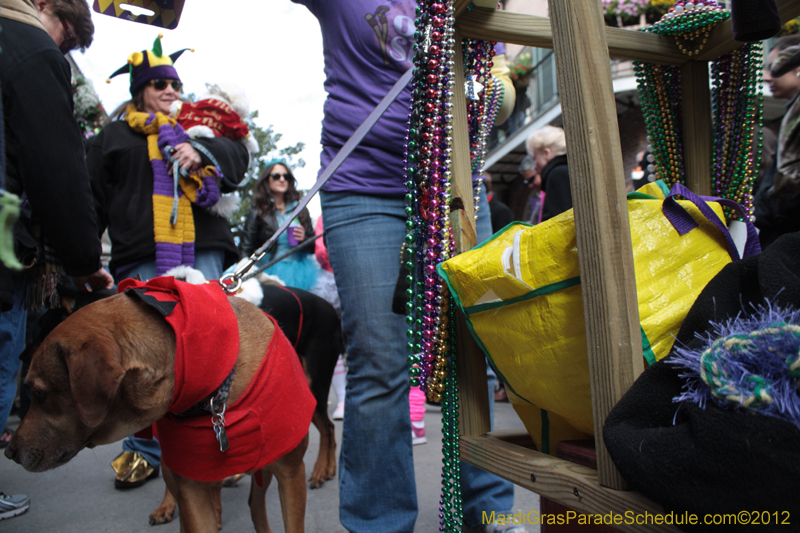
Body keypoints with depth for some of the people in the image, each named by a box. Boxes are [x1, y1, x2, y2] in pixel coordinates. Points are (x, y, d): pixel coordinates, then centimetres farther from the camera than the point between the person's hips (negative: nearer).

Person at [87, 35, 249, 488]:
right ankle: (144, 450, 13)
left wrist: (201, 152, -12)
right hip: (142, 259, 0)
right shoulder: (114, 137, 17)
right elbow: (93, 200, 15)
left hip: (201, 252, 1)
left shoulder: (196, 129, 21)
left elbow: (237, 155, 6)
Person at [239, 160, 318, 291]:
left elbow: (313, 247, 17)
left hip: (298, 271, 2)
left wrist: (303, 239, -4)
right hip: (270, 272, -2)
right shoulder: (257, 212, 7)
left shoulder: (300, 209, 15)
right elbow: (246, 248, 1)